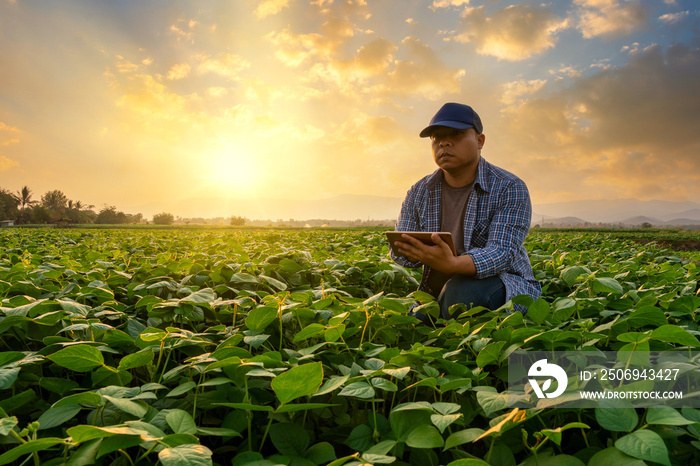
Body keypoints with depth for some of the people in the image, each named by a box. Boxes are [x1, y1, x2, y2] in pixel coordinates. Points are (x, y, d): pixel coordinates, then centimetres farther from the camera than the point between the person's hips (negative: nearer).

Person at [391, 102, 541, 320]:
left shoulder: (510, 189, -11)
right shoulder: (418, 194, 4)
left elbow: (503, 252, -24)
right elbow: (399, 250, 0)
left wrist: (453, 264, -45)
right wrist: (416, 252, -26)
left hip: (503, 288, -3)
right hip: (437, 293, 4)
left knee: (462, 292, -35)